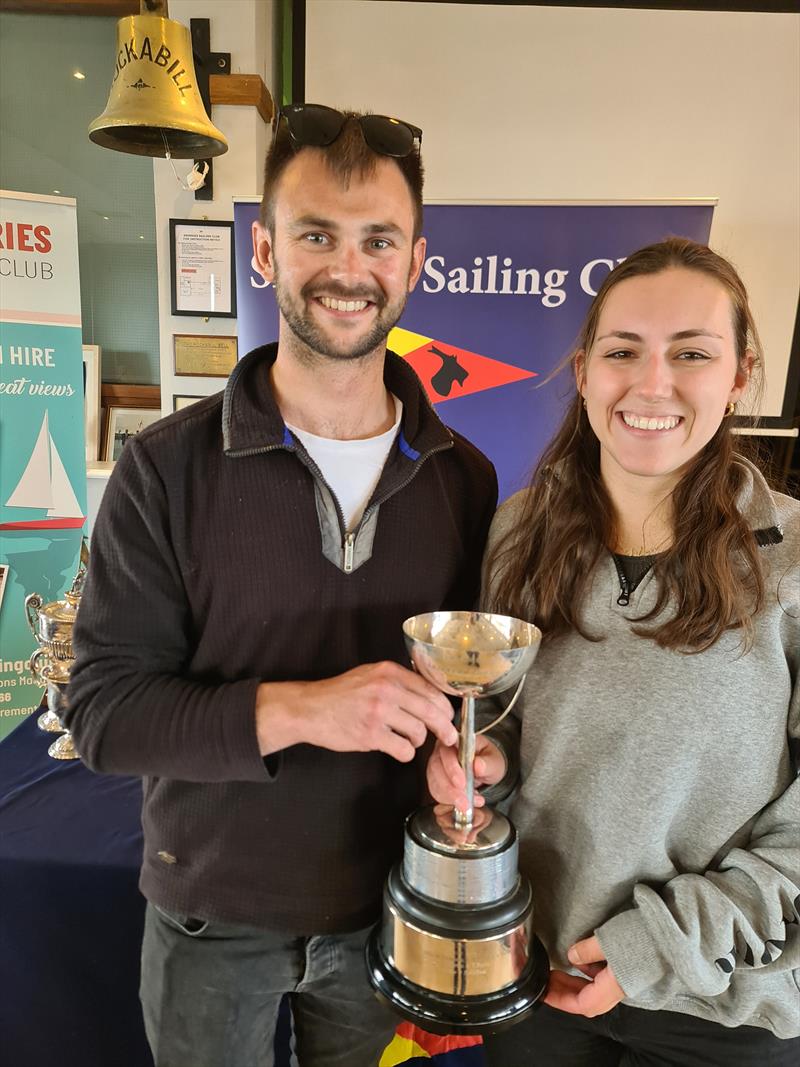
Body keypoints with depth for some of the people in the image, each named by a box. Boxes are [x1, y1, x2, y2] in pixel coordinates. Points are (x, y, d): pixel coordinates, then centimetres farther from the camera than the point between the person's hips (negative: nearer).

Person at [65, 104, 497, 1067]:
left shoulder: (465, 477, -8)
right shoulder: (167, 467, -16)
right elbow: (102, 710, -16)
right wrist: (295, 708, -30)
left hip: (385, 913, 2)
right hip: (210, 921, -1)